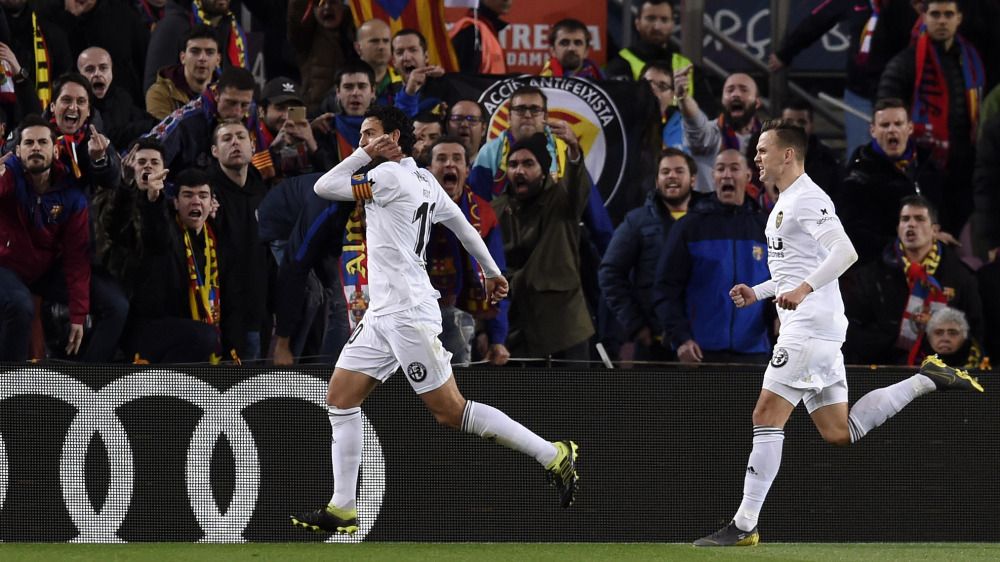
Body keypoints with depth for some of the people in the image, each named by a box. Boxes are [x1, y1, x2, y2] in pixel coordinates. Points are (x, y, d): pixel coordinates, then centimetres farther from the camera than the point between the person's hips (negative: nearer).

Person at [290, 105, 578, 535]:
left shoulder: (389, 175, -14)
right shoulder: (424, 181, 13)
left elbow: (323, 187, -11)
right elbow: (462, 224, 22)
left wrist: (364, 156, -4)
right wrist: (491, 271, 33)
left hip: (408, 314, -10)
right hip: (383, 314, 10)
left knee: (450, 411, -8)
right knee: (340, 398, 6)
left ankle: (555, 456, -1)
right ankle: (343, 510, 5)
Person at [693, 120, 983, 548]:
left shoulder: (807, 199, -11)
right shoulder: (785, 203, 22)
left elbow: (845, 252, -24)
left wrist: (804, 289, -33)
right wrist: (757, 293, 21)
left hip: (811, 326, -11)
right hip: (808, 330, 11)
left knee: (767, 417, -12)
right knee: (839, 433, 11)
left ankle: (744, 525, -12)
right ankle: (926, 380, 16)